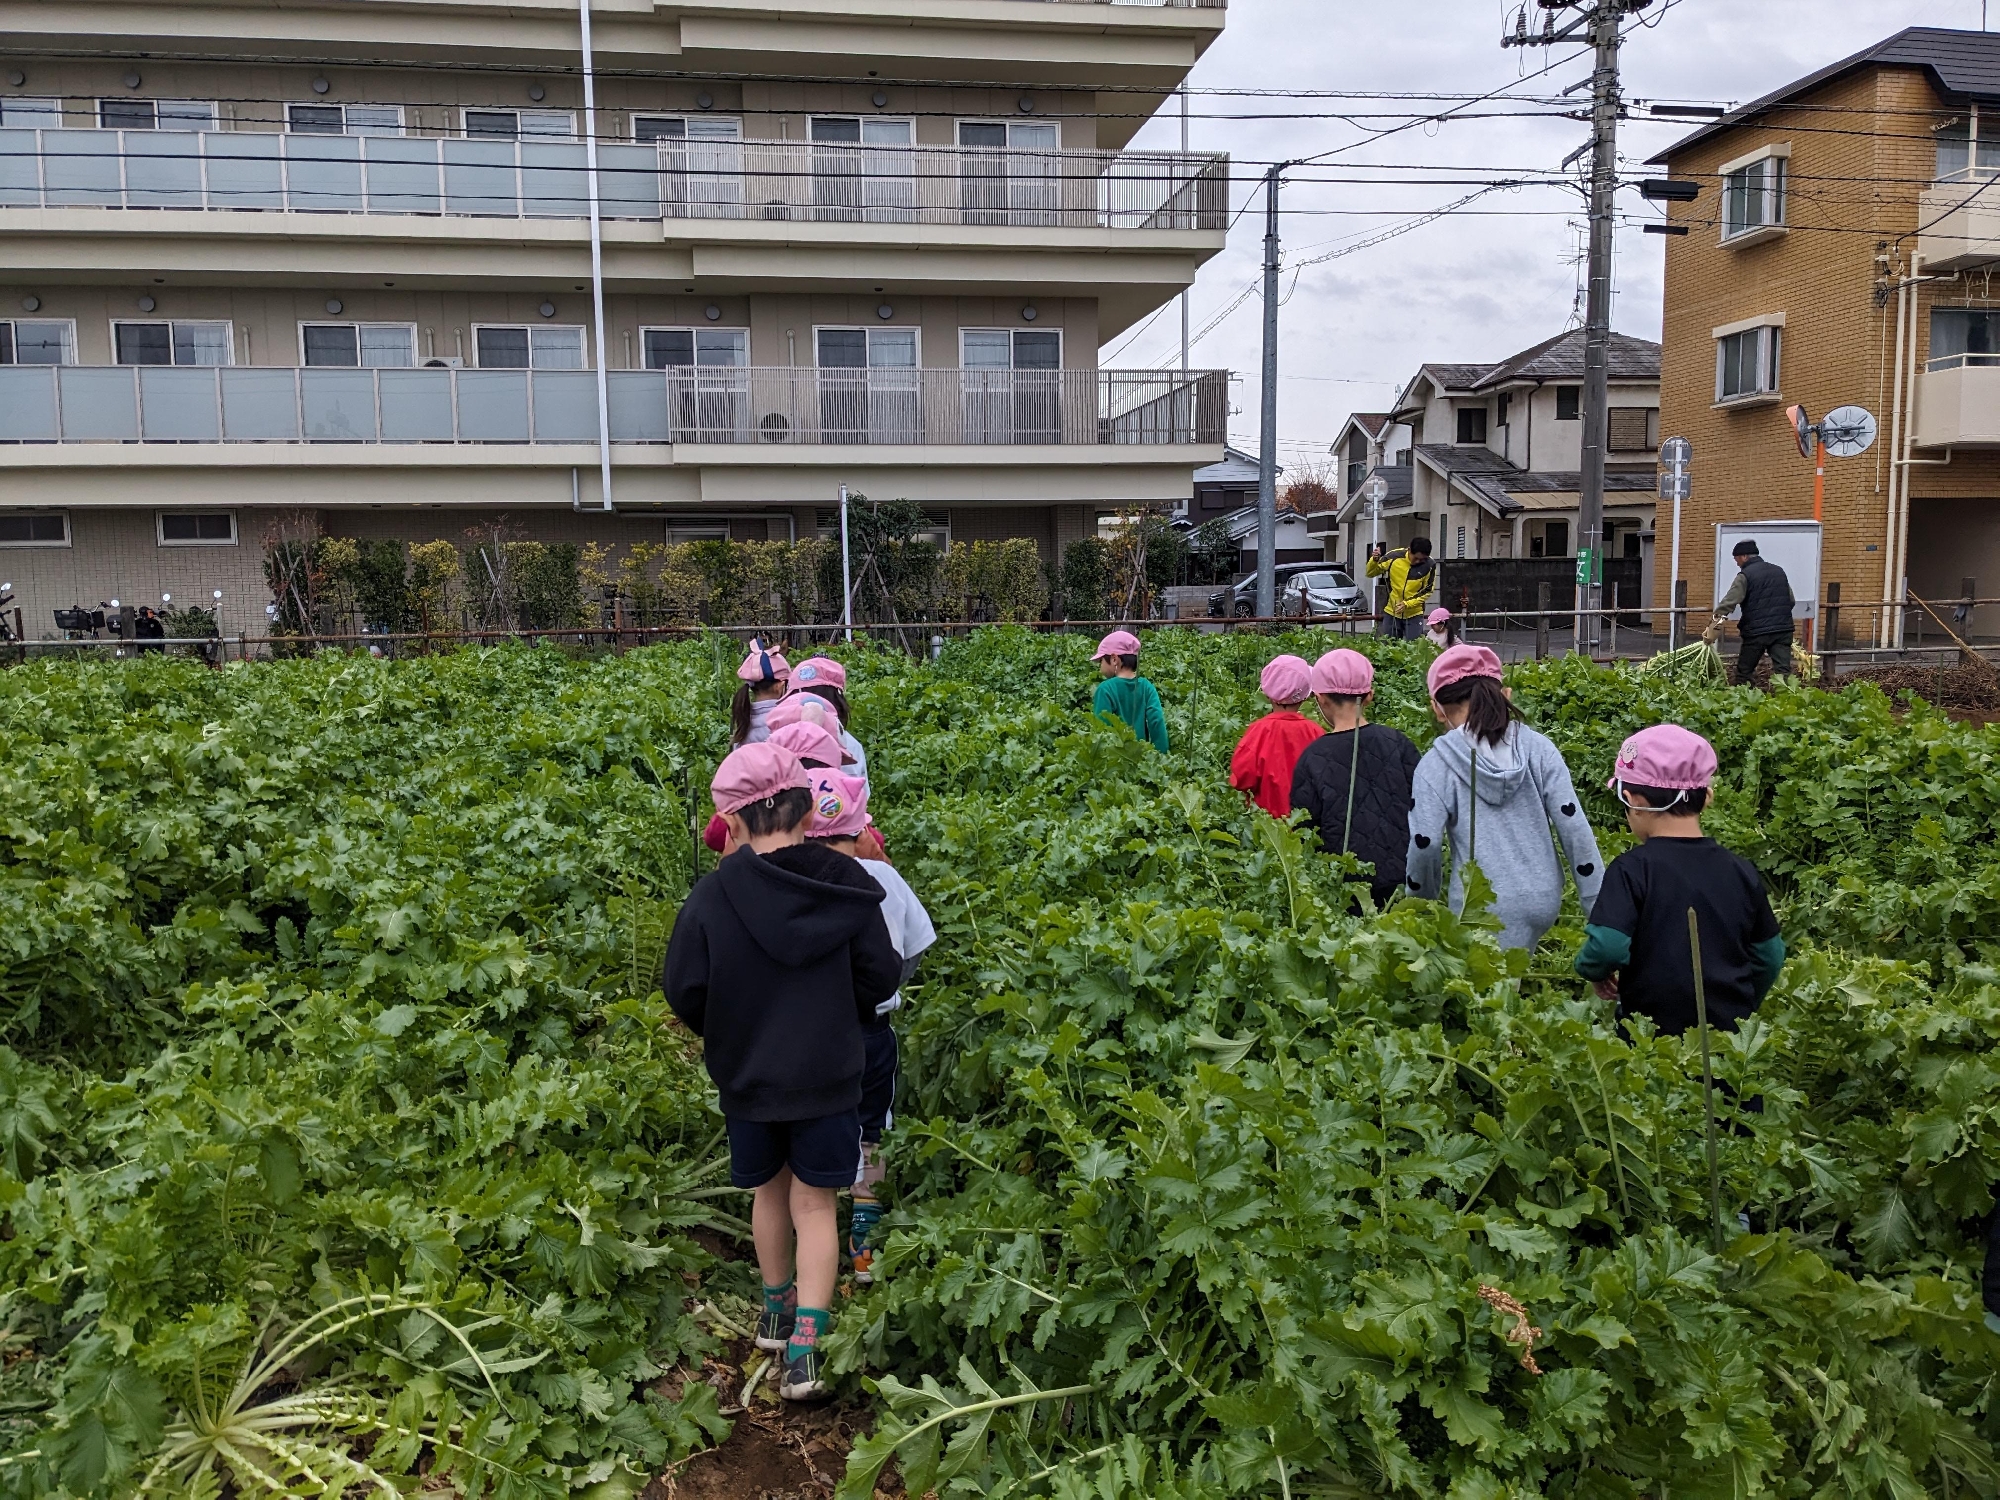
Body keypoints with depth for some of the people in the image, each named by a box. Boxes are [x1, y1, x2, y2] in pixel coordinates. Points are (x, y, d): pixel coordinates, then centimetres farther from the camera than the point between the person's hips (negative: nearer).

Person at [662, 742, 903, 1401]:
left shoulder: (713, 895, -16)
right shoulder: (847, 886, -12)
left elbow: (683, 989, -10)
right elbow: (882, 977, -7)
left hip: (746, 1075, 1)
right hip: (828, 1074, 0)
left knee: (769, 1190, 22)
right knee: (814, 1203, 10)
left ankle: (777, 1310, 40)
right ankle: (804, 1344, 0)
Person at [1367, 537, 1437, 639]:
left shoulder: (1430, 565, -12)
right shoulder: (1394, 557, -12)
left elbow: (1427, 591, -4)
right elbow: (1371, 573, 1)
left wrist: (1407, 604, -17)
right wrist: (1374, 560, -21)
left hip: (1414, 614, -1)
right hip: (1391, 612, 1)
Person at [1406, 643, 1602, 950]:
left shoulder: (1436, 764, -8)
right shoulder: (1538, 748, 1)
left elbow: (1424, 844, -12)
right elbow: (1575, 830, -2)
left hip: (1486, 909, -4)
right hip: (1544, 900, 4)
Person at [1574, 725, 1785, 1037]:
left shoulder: (1632, 869, -13)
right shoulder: (1740, 871, 1)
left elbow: (1607, 947, -24)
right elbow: (1769, 958, 8)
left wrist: (1593, 970, -2)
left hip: (1651, 1037, -4)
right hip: (1730, 1038, 4)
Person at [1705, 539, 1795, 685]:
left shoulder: (1745, 575, -5)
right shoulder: (1778, 571, 15)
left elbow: (1728, 603, -15)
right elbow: (1791, 601, 19)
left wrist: (1713, 626, -19)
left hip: (1757, 632, -5)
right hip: (1783, 629, 5)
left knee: (1744, 673, 8)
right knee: (1783, 671, -5)